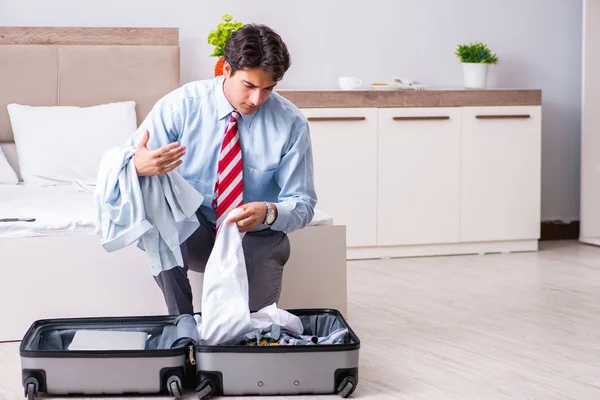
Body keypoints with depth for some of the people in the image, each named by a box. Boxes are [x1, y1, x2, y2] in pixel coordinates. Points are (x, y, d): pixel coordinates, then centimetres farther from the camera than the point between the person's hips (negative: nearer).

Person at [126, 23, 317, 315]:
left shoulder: (291, 123, -12)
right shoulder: (181, 104, -12)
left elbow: (302, 204, -8)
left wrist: (269, 212, -33)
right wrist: (139, 166, -38)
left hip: (255, 239, 0)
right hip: (191, 235, 0)